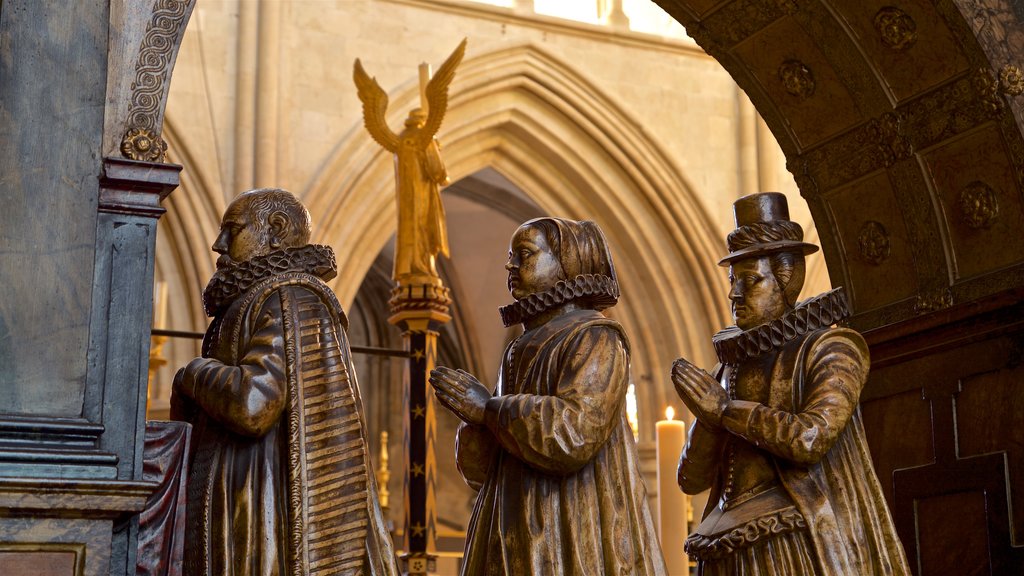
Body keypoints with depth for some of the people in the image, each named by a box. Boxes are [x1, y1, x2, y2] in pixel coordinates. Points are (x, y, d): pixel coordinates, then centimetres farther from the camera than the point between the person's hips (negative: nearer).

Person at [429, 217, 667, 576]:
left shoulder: (595, 340, -6)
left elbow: (573, 435, -23)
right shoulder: (524, 353, 18)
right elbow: (484, 468, 16)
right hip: (525, 543, 8)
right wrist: (475, 422, -6)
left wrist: (488, 408, -14)